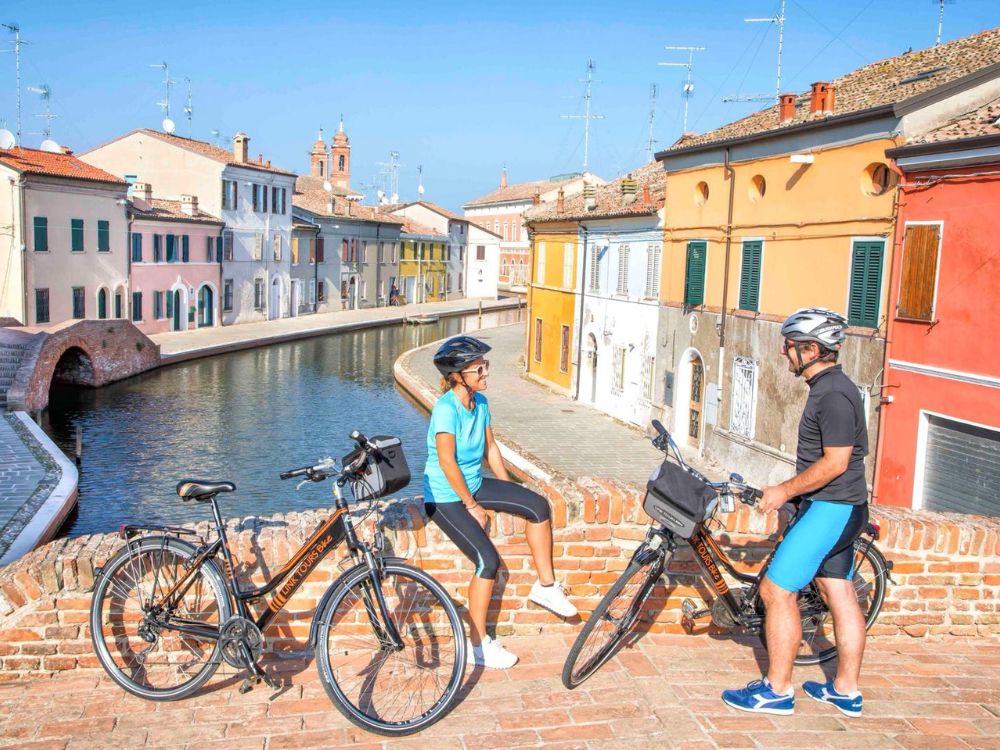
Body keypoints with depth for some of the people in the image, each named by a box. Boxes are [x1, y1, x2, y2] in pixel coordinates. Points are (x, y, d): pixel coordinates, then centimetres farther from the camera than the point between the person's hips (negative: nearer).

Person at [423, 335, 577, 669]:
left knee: (538, 505, -7)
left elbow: (490, 447, 10)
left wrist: (508, 490, 8)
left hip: (474, 484, 8)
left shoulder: (480, 401, 1)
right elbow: (447, 462, -24)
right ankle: (478, 645, -2)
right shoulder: (446, 408, -24)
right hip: (445, 497, -8)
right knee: (488, 560, -17)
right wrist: (472, 506, -17)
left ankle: (545, 585, 7)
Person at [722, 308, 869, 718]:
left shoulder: (834, 394, -20)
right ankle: (846, 691, 25)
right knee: (840, 595, 15)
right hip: (836, 507, 10)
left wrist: (784, 491, -16)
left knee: (776, 591, -5)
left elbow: (835, 462, -23)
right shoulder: (829, 387, 12)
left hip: (829, 509, -10)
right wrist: (792, 492, 17)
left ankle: (777, 690, 5)